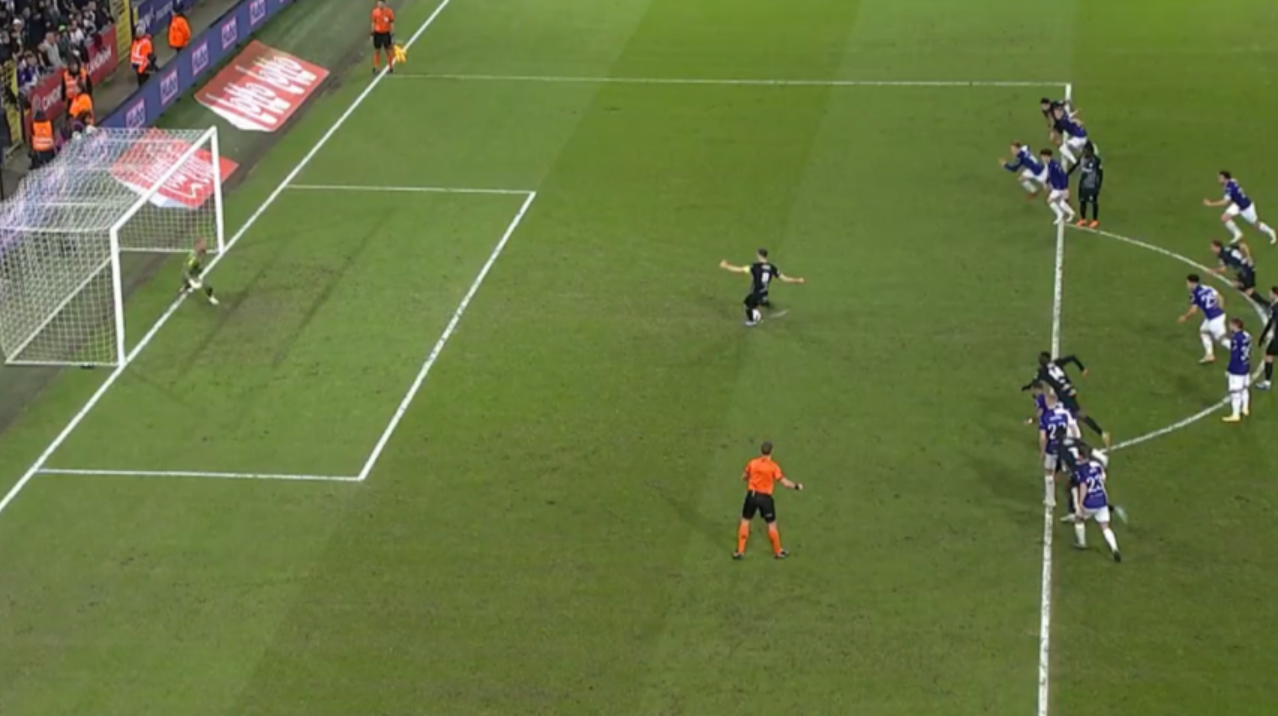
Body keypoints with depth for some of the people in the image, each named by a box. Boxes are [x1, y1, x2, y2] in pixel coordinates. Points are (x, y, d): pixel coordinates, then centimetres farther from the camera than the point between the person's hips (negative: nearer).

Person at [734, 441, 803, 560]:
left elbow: (743, 477, 13)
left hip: (752, 495, 2)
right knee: (772, 524, 12)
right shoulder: (773, 466, -10)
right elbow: (784, 483, -13)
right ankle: (778, 552, 22)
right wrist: (796, 486, 4)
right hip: (765, 497, -2)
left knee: (745, 521, 15)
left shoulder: (752, 463, -1)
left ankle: (740, 551, 15)